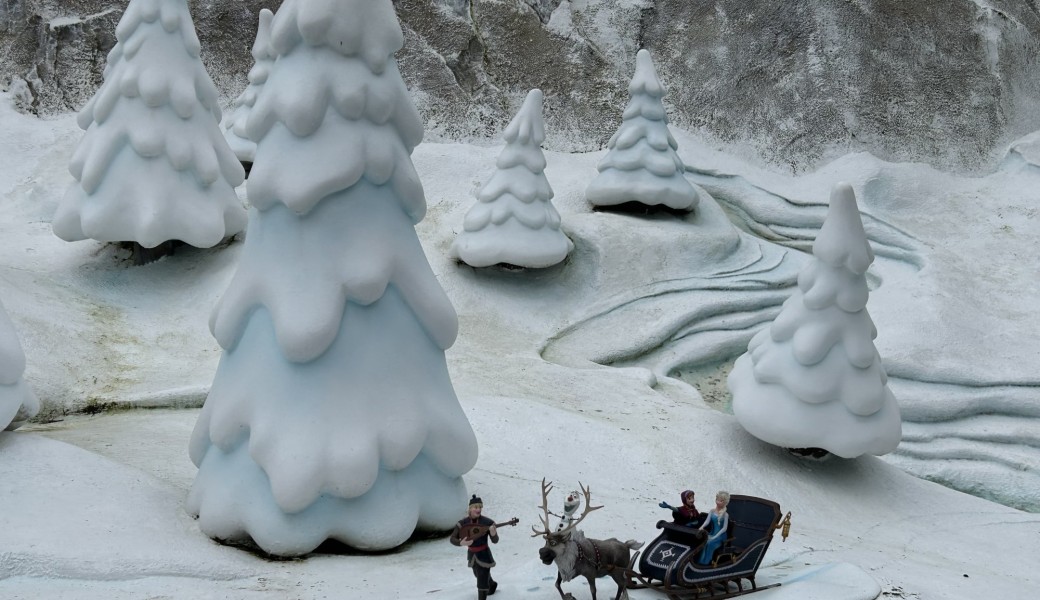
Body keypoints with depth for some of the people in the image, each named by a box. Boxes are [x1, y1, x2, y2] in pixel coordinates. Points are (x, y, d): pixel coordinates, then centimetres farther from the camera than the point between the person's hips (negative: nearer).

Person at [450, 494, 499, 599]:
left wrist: (493, 533, -40)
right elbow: (452, 539, -12)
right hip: (472, 555, 5)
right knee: (478, 575, 31)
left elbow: (495, 541, -17)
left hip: (484, 555, -5)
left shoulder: (488, 522, -19)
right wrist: (461, 543, -34)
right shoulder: (462, 523, -13)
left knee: (482, 584, -8)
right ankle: (492, 584, 64)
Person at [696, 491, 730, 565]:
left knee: (709, 543, -30)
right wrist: (702, 527, -26)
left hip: (720, 535, -4)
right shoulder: (712, 511, 5)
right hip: (712, 533, 4)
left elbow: (724, 528, -10)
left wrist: (715, 537, -18)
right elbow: (707, 521, -4)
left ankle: (705, 561, -21)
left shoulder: (725, 514, -6)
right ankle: (699, 560, -22)